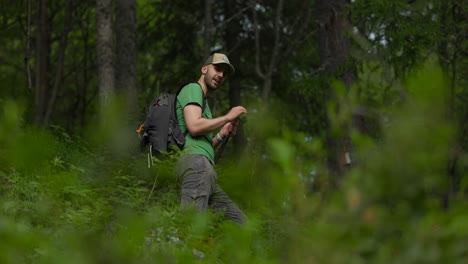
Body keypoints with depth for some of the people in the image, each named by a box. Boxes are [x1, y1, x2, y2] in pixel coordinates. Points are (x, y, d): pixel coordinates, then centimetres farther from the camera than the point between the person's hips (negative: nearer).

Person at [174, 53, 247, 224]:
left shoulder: (203, 99, 37)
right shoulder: (193, 89, 9)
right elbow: (194, 126, -10)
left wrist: (221, 136, 21)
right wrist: (227, 117, 1)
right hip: (195, 161, -10)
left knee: (240, 222, 3)